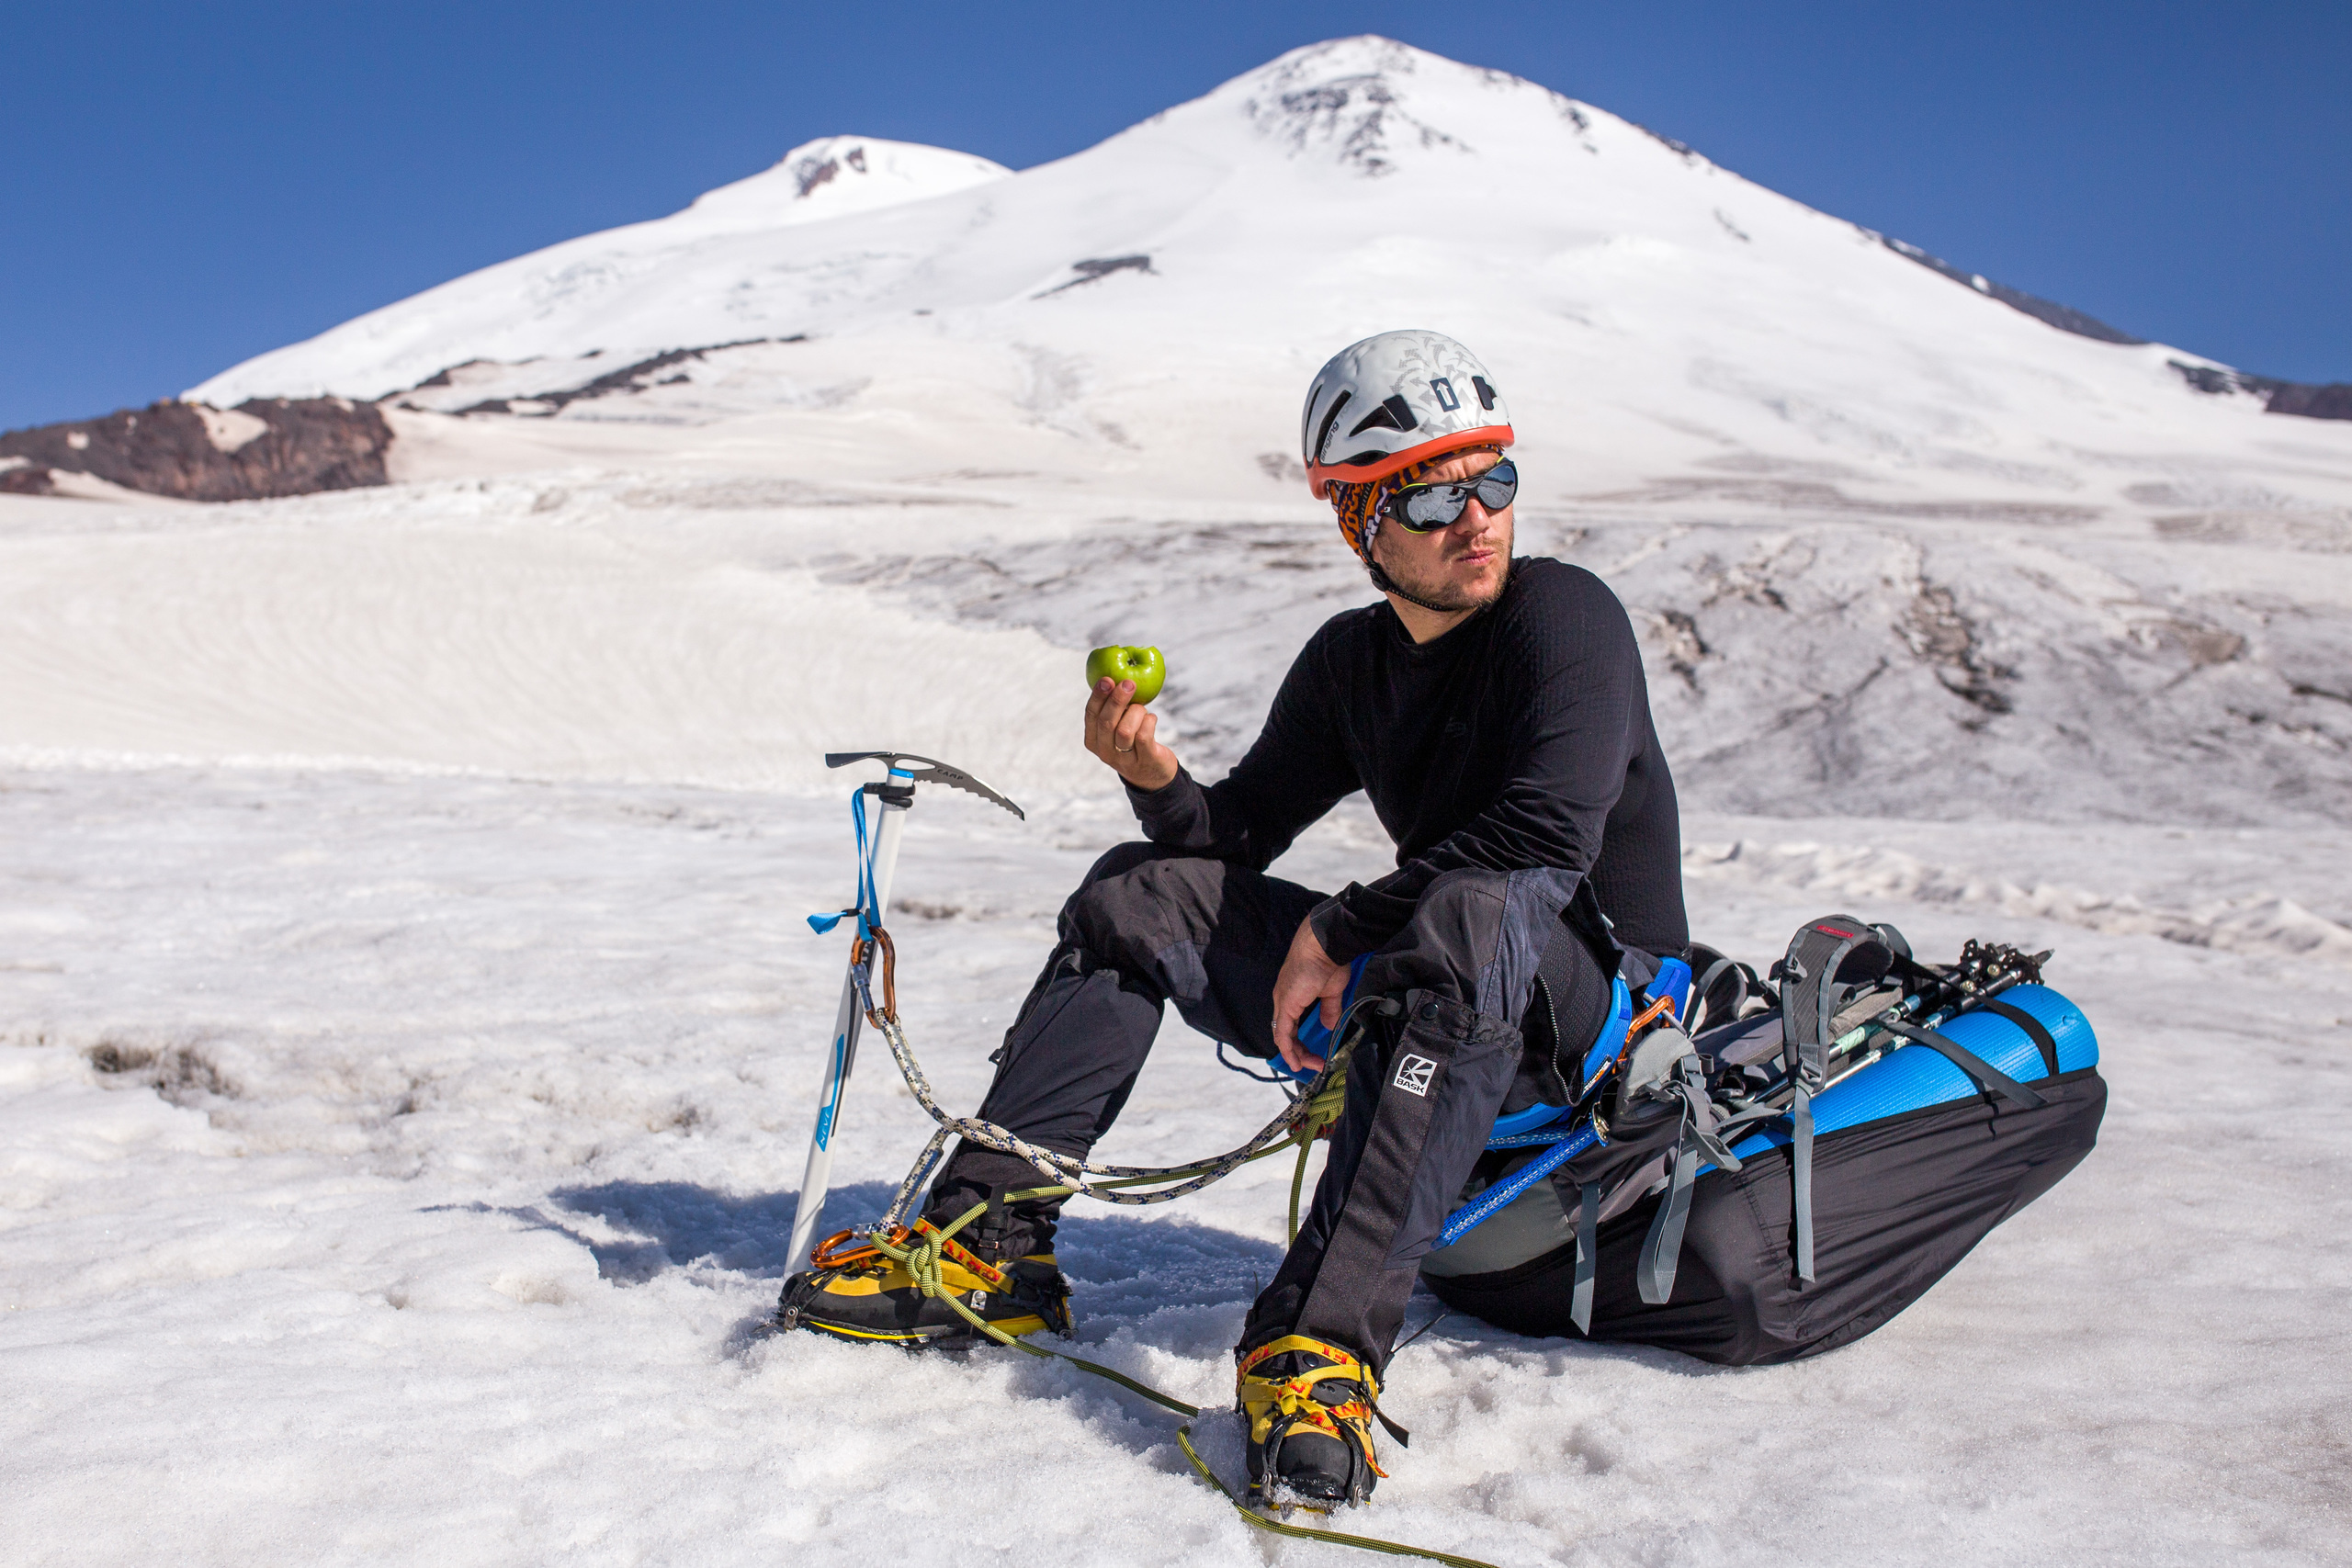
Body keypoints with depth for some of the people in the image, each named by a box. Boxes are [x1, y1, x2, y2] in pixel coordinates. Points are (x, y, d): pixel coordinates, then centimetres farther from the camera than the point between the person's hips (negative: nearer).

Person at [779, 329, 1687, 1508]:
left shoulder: (1563, 613, -14)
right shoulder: (1350, 660, 6)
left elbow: (1548, 831, -26)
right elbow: (1238, 832, 8)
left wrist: (1338, 930, -20)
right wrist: (1154, 778, -15)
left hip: (1599, 992, -6)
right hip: (1414, 998, 7)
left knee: (1471, 913, -41)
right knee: (1143, 894, 0)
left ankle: (1321, 1343, -44)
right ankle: (987, 1247, -4)